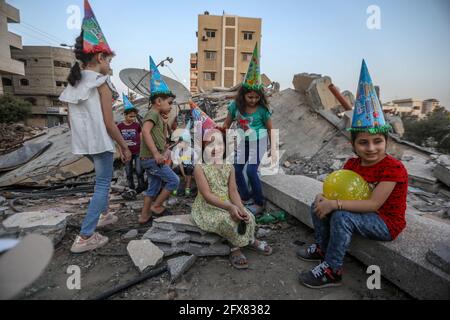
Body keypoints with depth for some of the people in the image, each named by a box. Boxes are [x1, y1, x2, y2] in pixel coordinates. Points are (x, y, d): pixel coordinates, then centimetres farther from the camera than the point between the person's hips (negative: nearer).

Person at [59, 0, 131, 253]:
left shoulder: (73, 84, 10)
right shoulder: (101, 83, -12)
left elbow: (72, 119, 12)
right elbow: (109, 123, -15)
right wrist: (125, 146, -7)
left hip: (82, 143, 8)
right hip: (101, 142, -8)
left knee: (104, 177, 26)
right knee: (103, 184, 1)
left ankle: (103, 214, 37)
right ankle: (85, 237, 1)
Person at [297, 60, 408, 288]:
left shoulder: (394, 168, -22)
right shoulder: (352, 164, -1)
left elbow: (374, 204, -30)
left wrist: (334, 204, -36)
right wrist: (324, 198, -24)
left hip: (386, 222, -7)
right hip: (362, 213, 7)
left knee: (342, 216, -31)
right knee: (319, 205, -2)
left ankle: (332, 271, -16)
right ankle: (322, 248, 14)